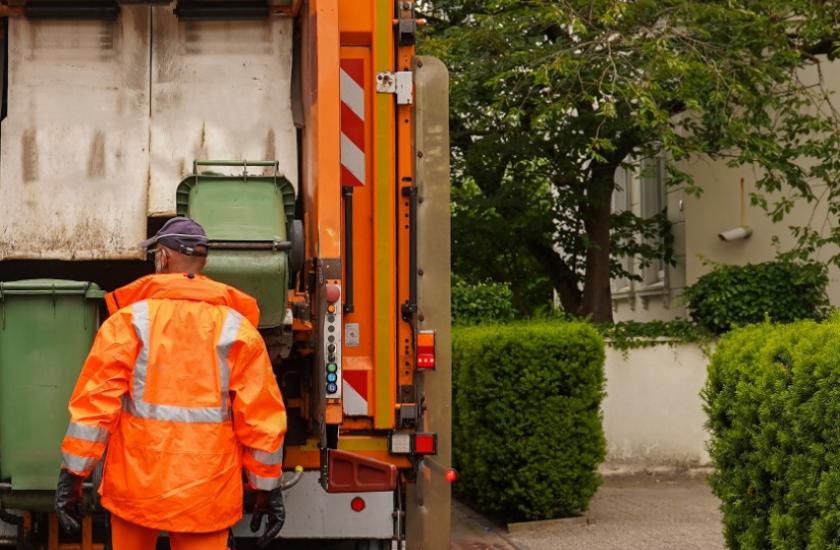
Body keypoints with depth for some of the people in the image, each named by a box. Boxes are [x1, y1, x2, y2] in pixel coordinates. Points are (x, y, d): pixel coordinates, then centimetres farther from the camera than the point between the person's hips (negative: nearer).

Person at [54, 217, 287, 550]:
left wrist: (72, 476, -2)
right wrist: (268, 488, 7)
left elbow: (94, 401, -6)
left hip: (136, 482, 0)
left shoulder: (130, 320, -2)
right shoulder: (237, 329, 1)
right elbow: (261, 416, -1)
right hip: (207, 492, 0)